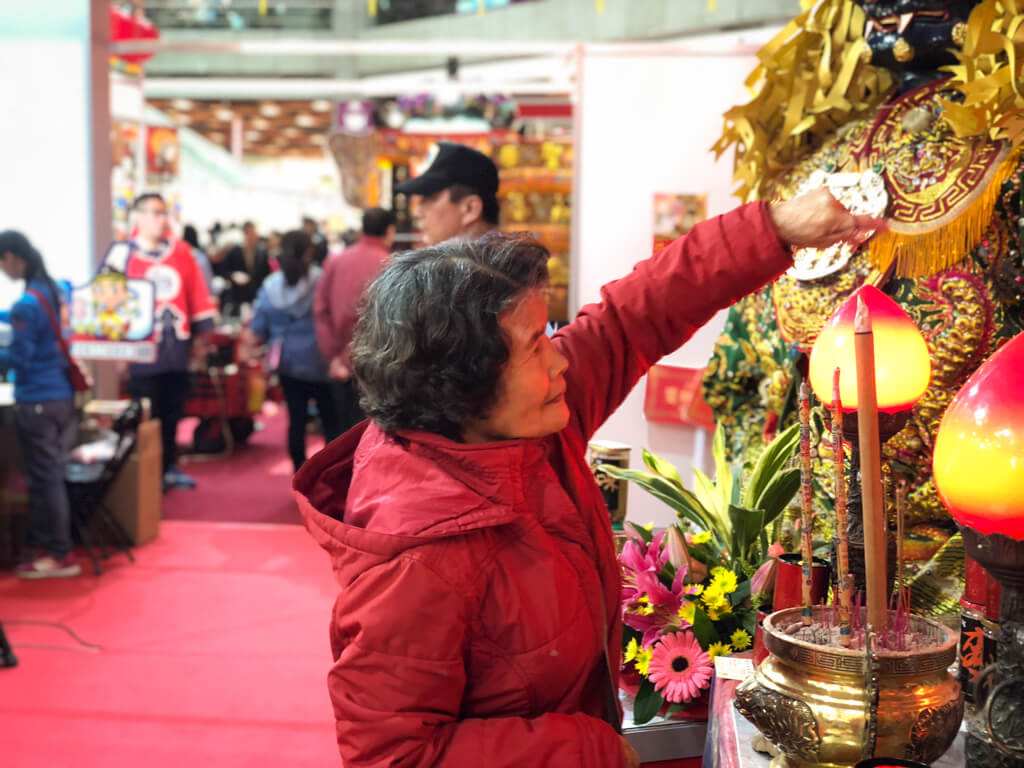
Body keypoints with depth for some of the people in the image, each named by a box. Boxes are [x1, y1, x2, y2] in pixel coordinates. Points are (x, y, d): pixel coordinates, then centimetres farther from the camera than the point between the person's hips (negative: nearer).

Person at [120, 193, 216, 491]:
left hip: (177, 346, 4)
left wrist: (200, 334, 9)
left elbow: (196, 293, 10)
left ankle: (169, 466, 25)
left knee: (173, 410, 13)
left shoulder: (181, 252, 7)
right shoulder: (125, 255, -7)